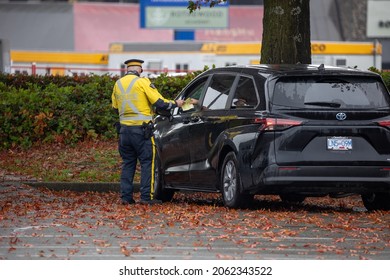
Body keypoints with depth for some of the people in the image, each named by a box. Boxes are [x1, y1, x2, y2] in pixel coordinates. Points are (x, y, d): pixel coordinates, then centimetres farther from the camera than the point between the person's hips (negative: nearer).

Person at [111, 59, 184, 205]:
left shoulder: (118, 84, 9)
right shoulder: (142, 82, -9)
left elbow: (115, 108, 18)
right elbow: (159, 102, -11)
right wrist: (176, 104, 4)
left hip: (124, 128, 5)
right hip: (141, 129, -5)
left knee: (127, 163, 12)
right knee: (147, 162, 0)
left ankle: (125, 196, 8)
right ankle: (146, 196, -4)